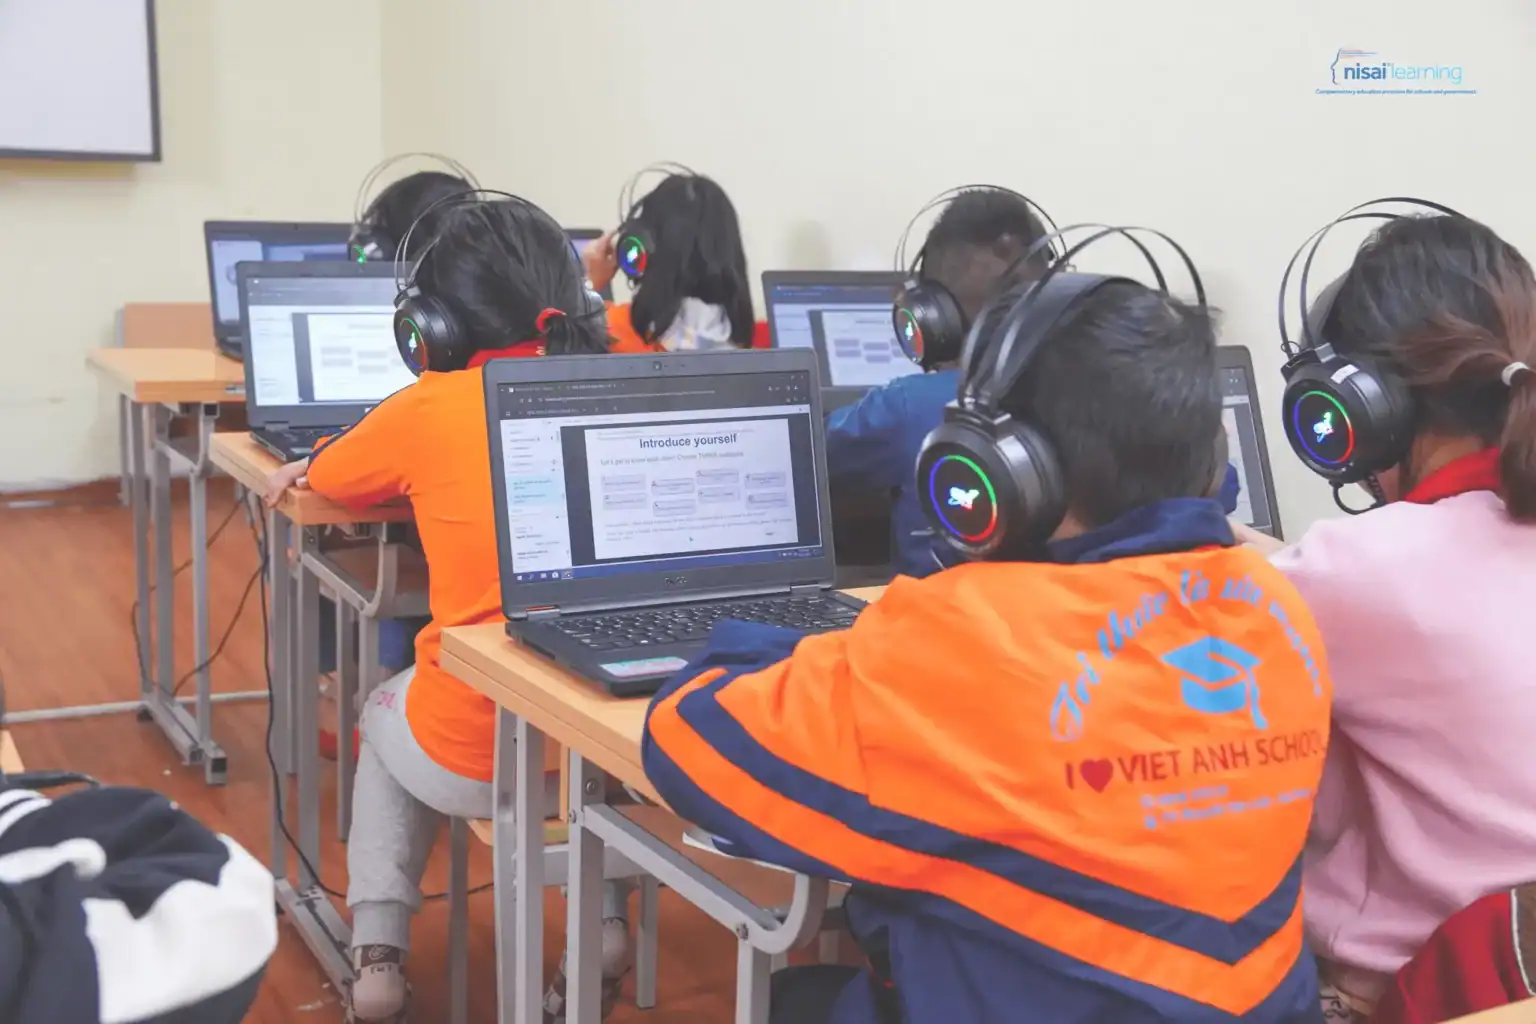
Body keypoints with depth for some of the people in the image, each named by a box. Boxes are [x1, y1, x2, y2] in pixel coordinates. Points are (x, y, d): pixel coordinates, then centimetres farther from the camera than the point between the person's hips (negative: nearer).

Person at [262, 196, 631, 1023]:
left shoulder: (428, 410, -6)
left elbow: (319, 479, 15)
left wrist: (291, 474, 38)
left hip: (473, 754, -2)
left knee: (386, 714, 33)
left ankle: (378, 956, 26)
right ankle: (607, 924, 29)